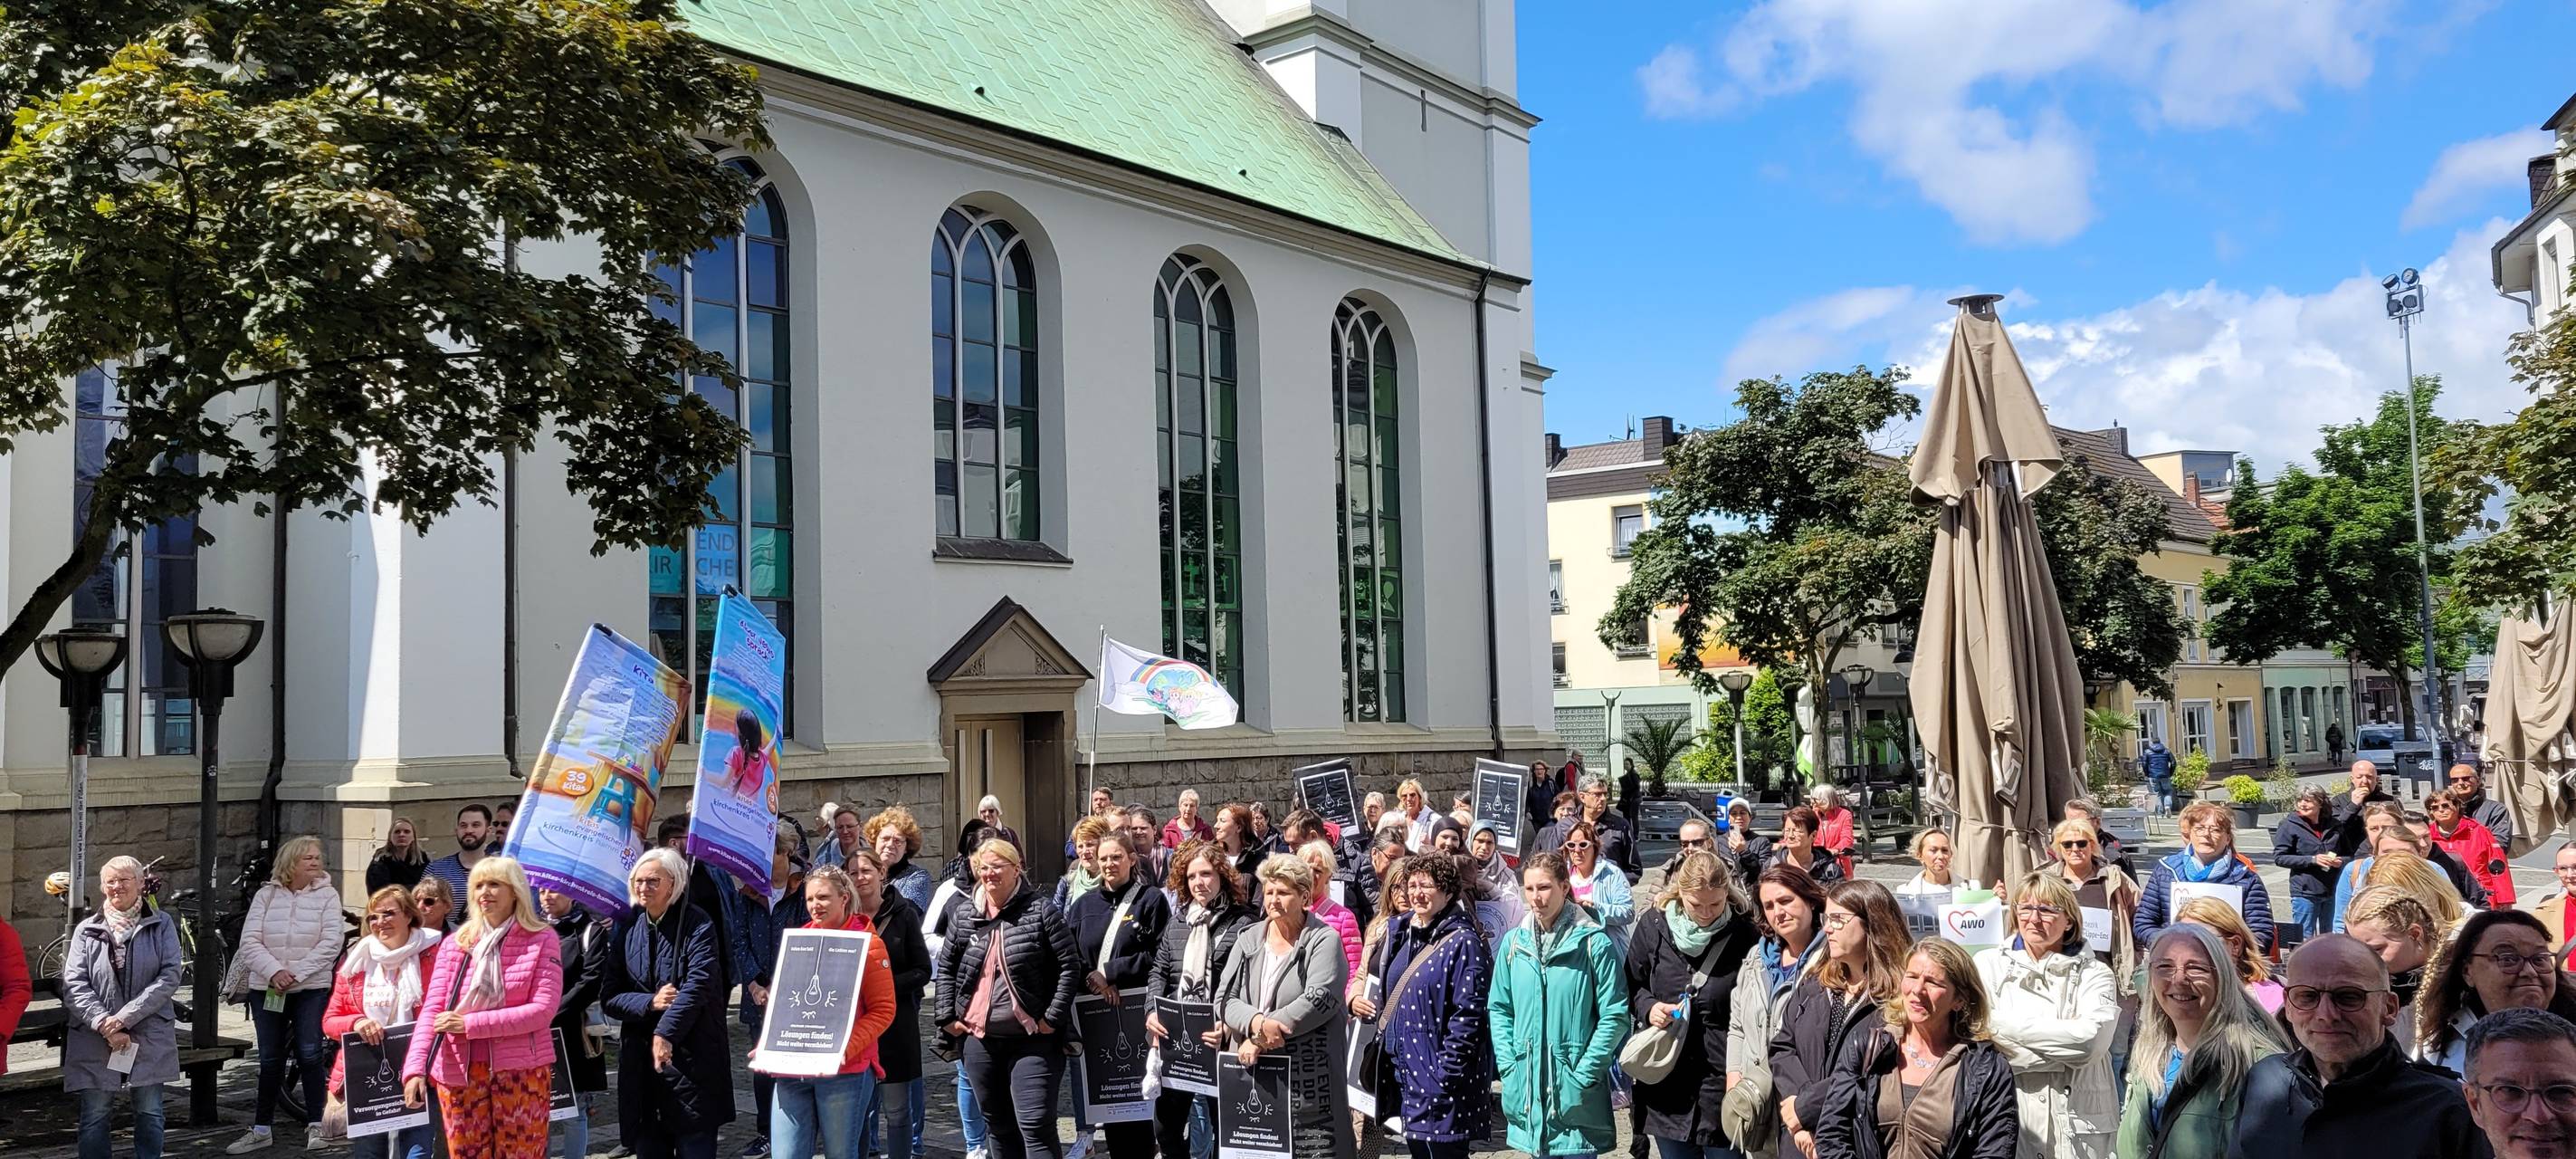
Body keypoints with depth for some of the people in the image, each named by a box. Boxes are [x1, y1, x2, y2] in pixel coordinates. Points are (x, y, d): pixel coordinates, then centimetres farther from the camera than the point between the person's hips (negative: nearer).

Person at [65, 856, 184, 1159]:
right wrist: (105, 1026, -14)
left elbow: (170, 977, -5)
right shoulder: (86, 930, 6)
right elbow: (74, 985, -1)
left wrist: (125, 1017, -13)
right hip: (94, 1040, 1)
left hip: (149, 1038, -1)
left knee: (149, 1114, 4)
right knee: (94, 1116, 2)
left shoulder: (161, 925, 4)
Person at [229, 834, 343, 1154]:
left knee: (309, 1054, -6)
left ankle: (315, 1125, 5)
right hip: (266, 988, 2)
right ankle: (261, 1129, 18)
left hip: (311, 988, -2)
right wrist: (274, 971, -18)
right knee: (270, 1059, 9)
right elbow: (250, 941, -4)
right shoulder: (267, 895, 3)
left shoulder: (327, 895, -2)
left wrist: (296, 974, -18)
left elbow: (330, 943, -10)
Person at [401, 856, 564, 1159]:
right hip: (459, 1071, 3)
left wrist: (470, 1024, -15)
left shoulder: (542, 939, -3)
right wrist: (415, 1068, -14)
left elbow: (543, 1009, -10)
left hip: (521, 1069, -3)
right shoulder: (455, 943, 6)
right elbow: (432, 1009, 1)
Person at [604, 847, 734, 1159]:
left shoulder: (697, 925, -5)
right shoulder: (626, 926, 8)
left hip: (691, 1058, -4)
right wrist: (651, 1003, -11)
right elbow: (608, 996, 5)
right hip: (640, 1058, 4)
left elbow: (697, 986, -16)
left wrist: (665, 1033, -23)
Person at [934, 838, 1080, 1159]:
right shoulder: (966, 918, 8)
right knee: (998, 1126, 16)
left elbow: (1070, 965, -9)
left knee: (1035, 1127, -9)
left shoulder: (1041, 913, -7)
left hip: (1032, 1041, -5)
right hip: (980, 1040, 5)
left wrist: (1053, 1016, -13)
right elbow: (946, 967, 17)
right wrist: (946, 1016, 8)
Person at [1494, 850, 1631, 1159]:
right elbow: (1500, 1009, 10)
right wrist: (1507, 1065, -1)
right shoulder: (1514, 942, 5)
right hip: (1526, 1088, 4)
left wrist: (1585, 1074, -12)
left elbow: (1615, 1015, -8)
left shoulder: (1593, 943, -8)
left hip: (1574, 1090, -4)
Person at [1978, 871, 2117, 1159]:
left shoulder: (2094, 974, 2)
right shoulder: (1988, 964, 3)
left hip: (2079, 1126, 0)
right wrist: (2064, 1046, -13)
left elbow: (2091, 1041, -16)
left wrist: (2003, 1024, -14)